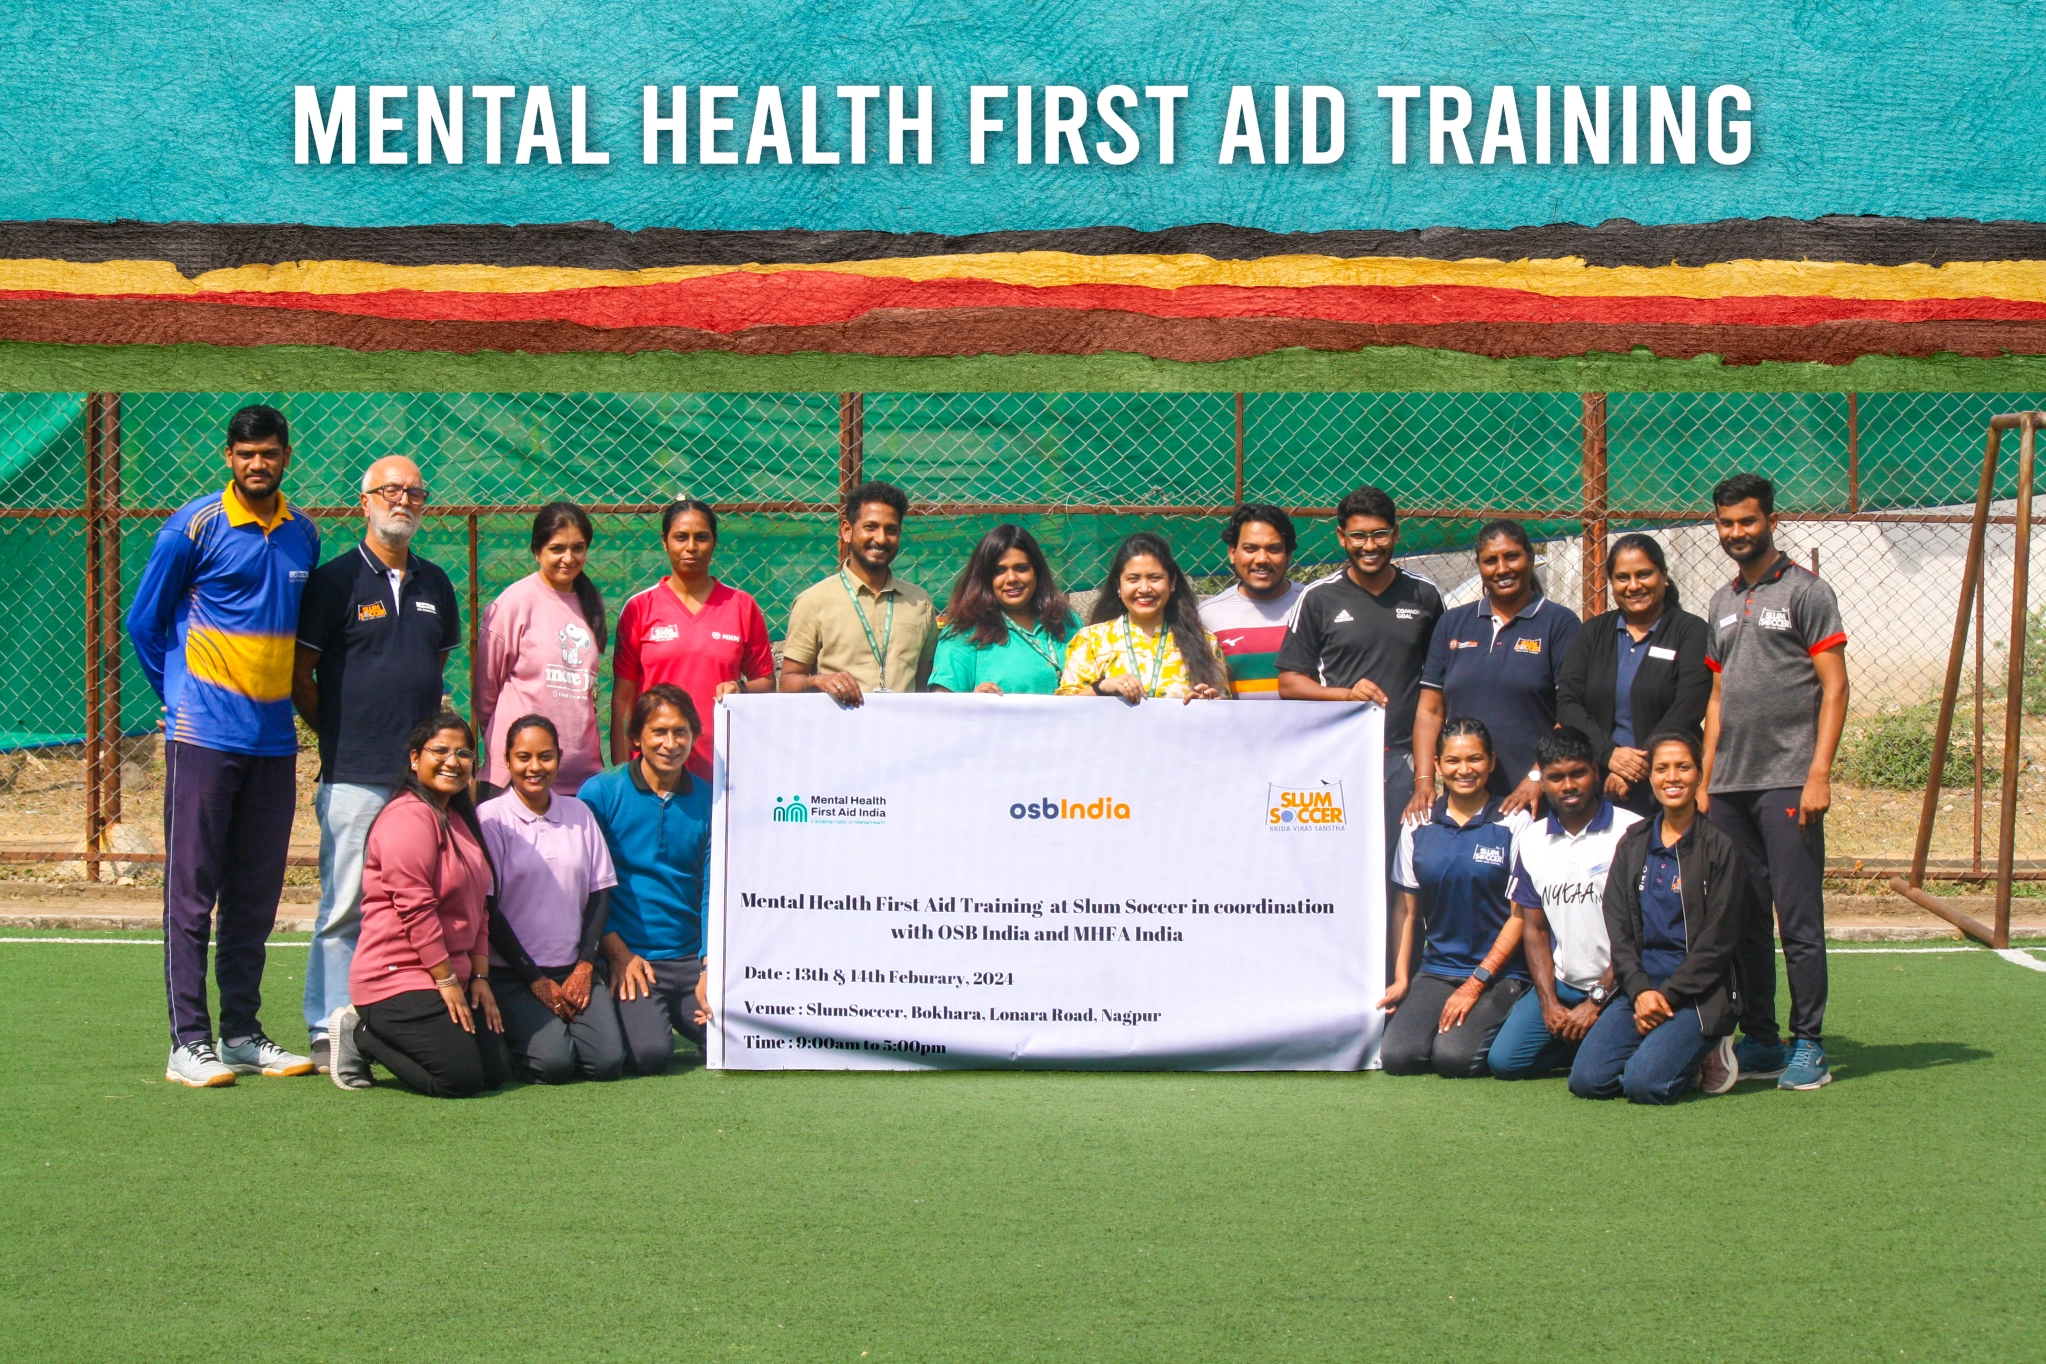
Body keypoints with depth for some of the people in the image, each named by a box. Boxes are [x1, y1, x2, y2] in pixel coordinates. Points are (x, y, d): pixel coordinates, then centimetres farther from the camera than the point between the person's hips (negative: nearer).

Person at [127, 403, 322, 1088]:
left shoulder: (303, 533, 10)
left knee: (256, 897, 9)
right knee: (192, 892, -4)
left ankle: (242, 1034, 16)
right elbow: (144, 621, 3)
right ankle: (188, 1043, -1)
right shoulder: (194, 526, -5)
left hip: (274, 740, 5)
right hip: (204, 736, -5)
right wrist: (178, 698, 5)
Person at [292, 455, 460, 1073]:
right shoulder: (335, 580, -1)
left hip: (423, 774, 5)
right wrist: (339, 737, 0)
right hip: (355, 774, -5)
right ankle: (329, 1032, 1)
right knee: (346, 905, -5)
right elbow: (300, 675, 1)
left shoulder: (435, 584, 15)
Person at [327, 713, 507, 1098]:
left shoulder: (460, 820, 17)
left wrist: (479, 977, 6)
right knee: (460, 1078, -18)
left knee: (495, 1071, 4)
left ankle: (377, 1032, 18)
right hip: (399, 977, -10)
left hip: (448, 976, 10)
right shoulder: (409, 816, -15)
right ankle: (360, 1035, 3)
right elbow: (415, 908, -19)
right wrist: (447, 982, -17)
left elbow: (478, 908, 16)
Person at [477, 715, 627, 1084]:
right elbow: (486, 909, -7)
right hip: (513, 971, -4)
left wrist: (584, 967, -4)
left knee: (607, 1061, -16)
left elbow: (599, 892, 9)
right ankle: (508, 1033, 9)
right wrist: (536, 981, -9)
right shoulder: (490, 817, -4)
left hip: (574, 969, 4)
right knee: (554, 1063, -23)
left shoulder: (579, 813, 9)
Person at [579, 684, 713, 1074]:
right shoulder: (601, 792, -2)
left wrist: (710, 969, -5)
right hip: (629, 957, -4)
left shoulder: (706, 801, 7)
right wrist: (619, 954, -9)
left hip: (690, 958, 4)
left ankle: (676, 1013, 16)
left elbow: (711, 891, 6)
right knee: (651, 1053, -25)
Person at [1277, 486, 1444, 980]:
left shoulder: (1424, 597, 12)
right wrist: (1347, 693, -10)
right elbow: (1290, 682, 6)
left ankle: (1398, 983, 3)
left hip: (1404, 758, 1)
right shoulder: (1319, 598, 6)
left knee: (1400, 877, -2)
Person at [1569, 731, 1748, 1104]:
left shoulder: (1719, 846, -3)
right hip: (1640, 988, 5)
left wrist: (1668, 994, -13)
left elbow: (1719, 939, -6)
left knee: (1644, 1083, -27)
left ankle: (1705, 1055, 5)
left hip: (1698, 993, -5)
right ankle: (1677, 1049, 9)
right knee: (1587, 1079, -16)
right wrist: (1640, 991, -9)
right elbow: (1618, 929, 6)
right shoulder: (1633, 844, 11)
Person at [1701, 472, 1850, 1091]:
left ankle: (1808, 1046, -1)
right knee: (1743, 919, 7)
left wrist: (1818, 775, -14)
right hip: (1729, 785, 6)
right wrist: (1704, 781, 14)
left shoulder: (1805, 592, -1)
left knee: (1798, 918, -7)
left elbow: (1834, 687, -6)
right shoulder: (1721, 604, 18)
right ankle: (1759, 1041, 13)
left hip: (1787, 781, -6)